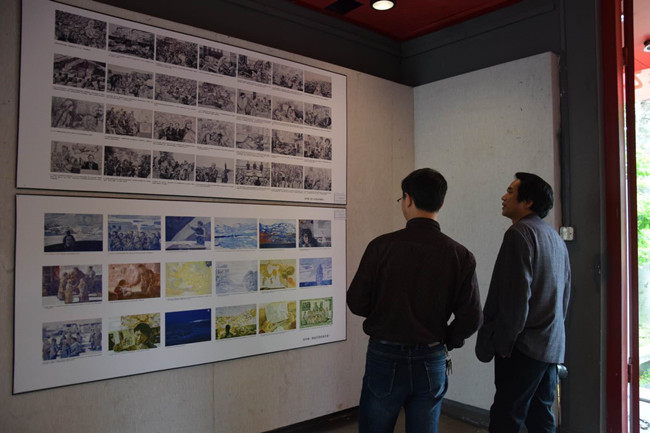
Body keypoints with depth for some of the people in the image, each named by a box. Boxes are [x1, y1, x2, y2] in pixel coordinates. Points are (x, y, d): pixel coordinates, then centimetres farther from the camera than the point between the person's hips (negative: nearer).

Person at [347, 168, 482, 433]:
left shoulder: (381, 246, -13)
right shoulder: (460, 256, -8)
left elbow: (356, 303, -8)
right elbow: (471, 319, -6)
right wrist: (445, 342, 13)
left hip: (385, 359, -2)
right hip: (431, 362, 2)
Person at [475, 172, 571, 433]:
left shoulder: (520, 233, -13)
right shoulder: (556, 239, 17)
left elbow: (516, 296, -20)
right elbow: (565, 294, 20)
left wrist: (503, 343, -13)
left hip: (524, 346, -9)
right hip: (552, 346, 10)